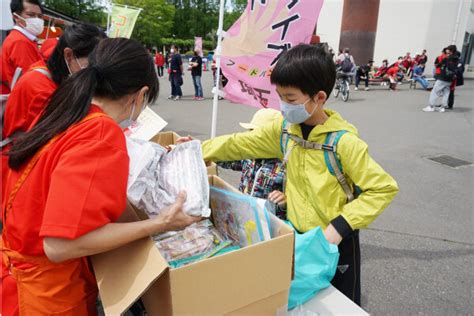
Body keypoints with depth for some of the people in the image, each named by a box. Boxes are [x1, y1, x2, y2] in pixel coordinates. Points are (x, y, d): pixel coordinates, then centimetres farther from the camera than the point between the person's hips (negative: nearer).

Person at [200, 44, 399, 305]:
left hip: (335, 242, -4)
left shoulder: (343, 141, -24)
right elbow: (240, 144, 1)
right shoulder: (284, 128, -7)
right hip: (298, 236, 5)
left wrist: (341, 225, -26)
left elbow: (384, 188, -21)